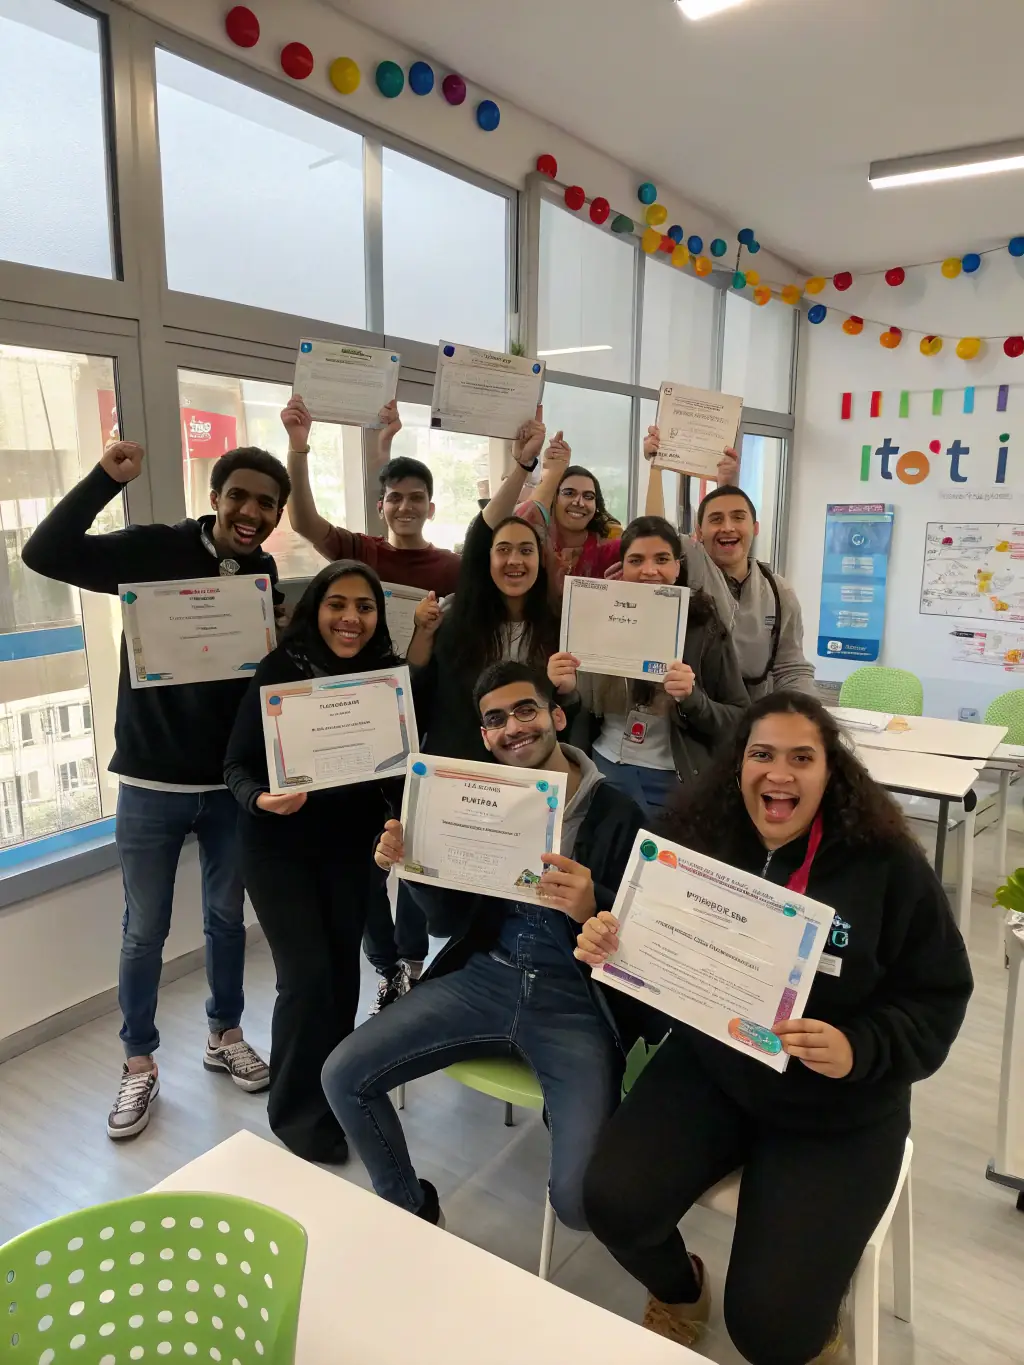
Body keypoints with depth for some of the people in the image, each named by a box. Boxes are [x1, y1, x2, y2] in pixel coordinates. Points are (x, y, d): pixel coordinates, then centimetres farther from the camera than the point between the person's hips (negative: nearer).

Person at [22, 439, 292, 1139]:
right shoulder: (156, 550, -9)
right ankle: (140, 1063, 29)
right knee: (145, 930, 10)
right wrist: (106, 479, -27)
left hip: (232, 781, 3)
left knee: (227, 916, 17)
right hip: (151, 780, -2)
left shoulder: (269, 578, 0)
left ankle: (225, 1035, 38)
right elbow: (44, 554, -19)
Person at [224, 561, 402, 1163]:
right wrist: (261, 799, -32)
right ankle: (298, 1109, 18)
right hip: (279, 844, -3)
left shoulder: (389, 673, -6)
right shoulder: (281, 668, -15)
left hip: (350, 844, 3)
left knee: (343, 969, 10)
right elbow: (239, 764, -12)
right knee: (308, 974, -7)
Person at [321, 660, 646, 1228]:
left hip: (575, 1000, -4)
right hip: (482, 978, 4)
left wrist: (593, 908, -29)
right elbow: (451, 921, 10)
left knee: (582, 1201, -19)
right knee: (343, 1075, -7)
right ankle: (410, 1210, 20)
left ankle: (567, 1112, 19)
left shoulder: (616, 813, -8)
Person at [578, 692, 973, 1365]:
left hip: (839, 1111, -2)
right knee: (614, 1201, -16)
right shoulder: (700, 841, -6)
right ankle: (679, 1292, 21)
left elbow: (936, 1000, -8)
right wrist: (608, 945, -18)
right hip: (707, 1069, 3)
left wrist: (859, 1049, -27)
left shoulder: (888, 865, -14)